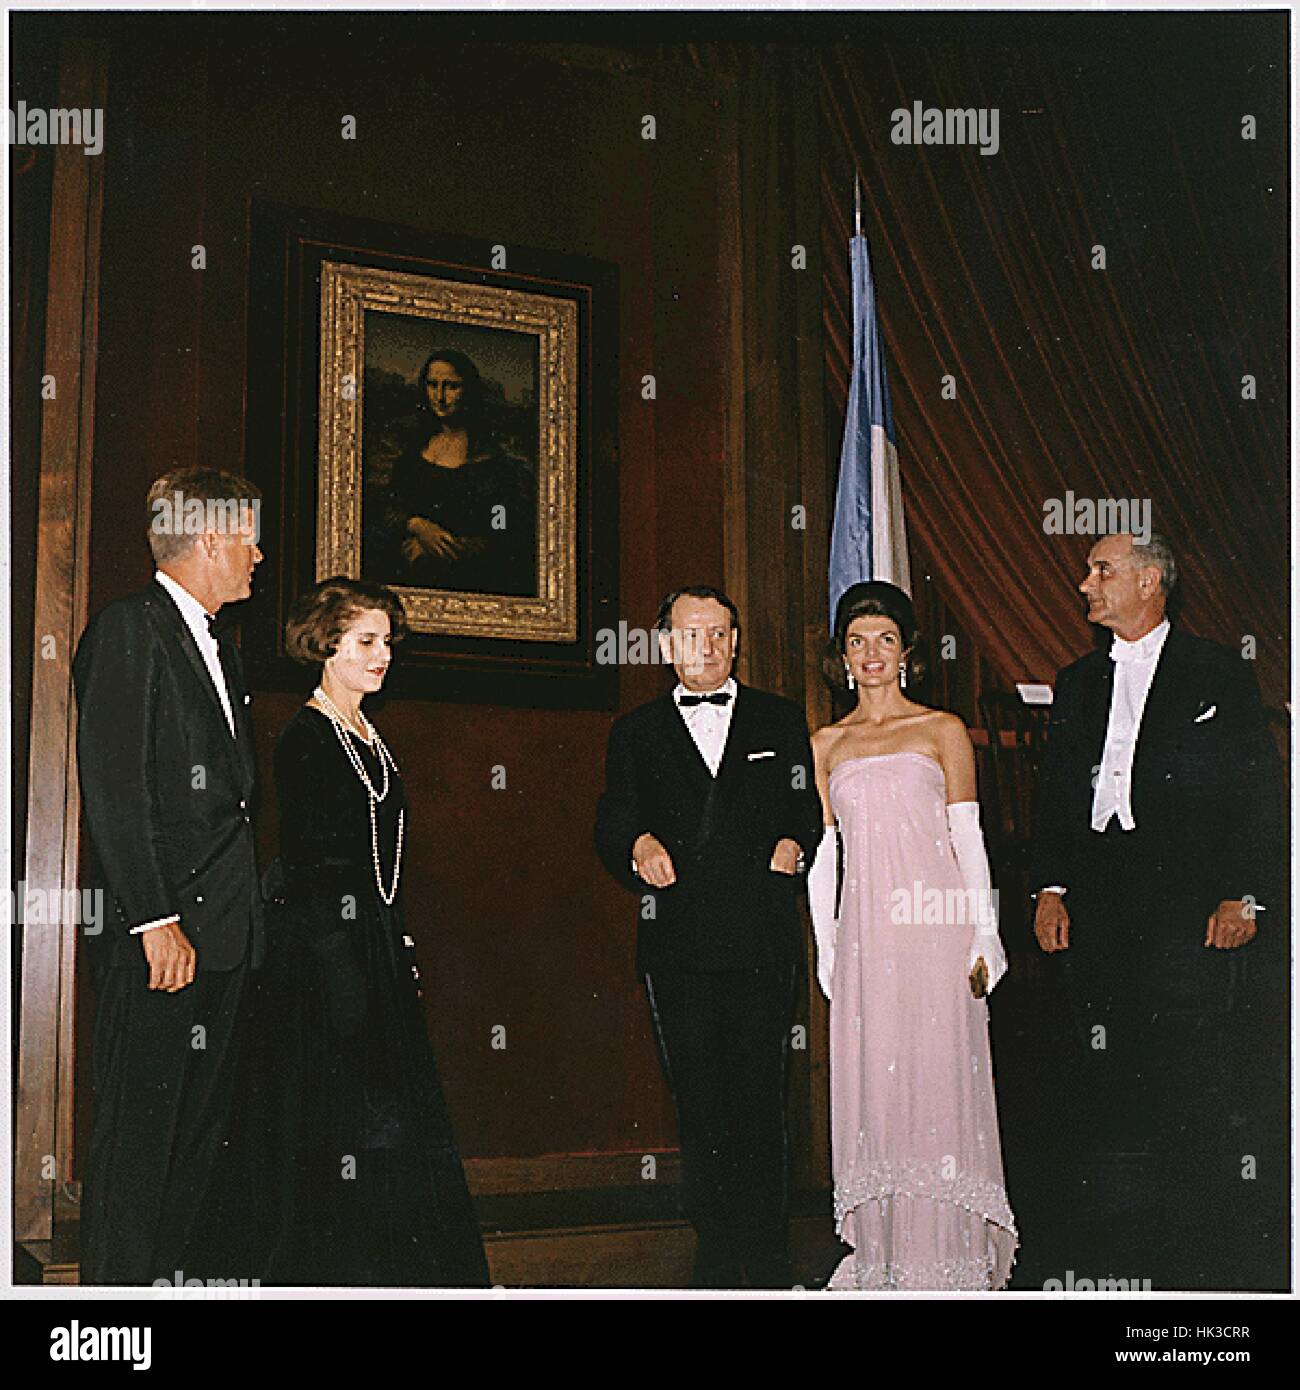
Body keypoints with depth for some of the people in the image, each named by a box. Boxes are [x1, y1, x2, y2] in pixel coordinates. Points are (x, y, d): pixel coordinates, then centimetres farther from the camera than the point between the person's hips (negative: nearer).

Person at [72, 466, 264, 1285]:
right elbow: (113, 792, -14)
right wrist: (156, 922, -18)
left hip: (229, 932, 8)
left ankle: (203, 1277, 20)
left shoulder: (219, 644, 20)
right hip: (161, 931, -8)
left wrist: (248, 912, 13)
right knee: (139, 1132, -3)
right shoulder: (129, 631, -7)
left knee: (209, 1131, 12)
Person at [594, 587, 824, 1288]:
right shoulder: (635, 732, 14)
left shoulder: (781, 721, 14)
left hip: (762, 940, -1)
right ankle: (716, 1255, 15)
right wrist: (637, 846, -12)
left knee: (759, 1099, 0)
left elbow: (808, 809, 12)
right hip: (678, 946, 1)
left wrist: (795, 843, -9)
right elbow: (610, 829, 10)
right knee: (699, 1103, 5)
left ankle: (767, 1257, 11)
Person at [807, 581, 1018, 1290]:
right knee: (873, 1085, 3)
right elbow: (823, 855, 11)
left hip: (937, 931, -2)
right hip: (866, 935, 2)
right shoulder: (826, 744, 12)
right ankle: (883, 1257, 13)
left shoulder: (943, 730, 6)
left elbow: (969, 839, 2)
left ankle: (948, 1252, 9)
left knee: (940, 1079, -2)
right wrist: (826, 951, 6)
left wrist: (982, 940, -4)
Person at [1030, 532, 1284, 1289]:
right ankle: (1121, 1256, 17)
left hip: (1189, 902, -5)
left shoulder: (1219, 673, 2)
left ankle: (1195, 1266, 6)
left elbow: (1258, 793, -1)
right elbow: (1056, 792, 16)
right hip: (1098, 907, 5)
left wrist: (1244, 894, -9)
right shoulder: (1079, 681, 17)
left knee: (1190, 1079, -4)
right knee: (1107, 1085, 7)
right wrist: (1050, 887, 6)